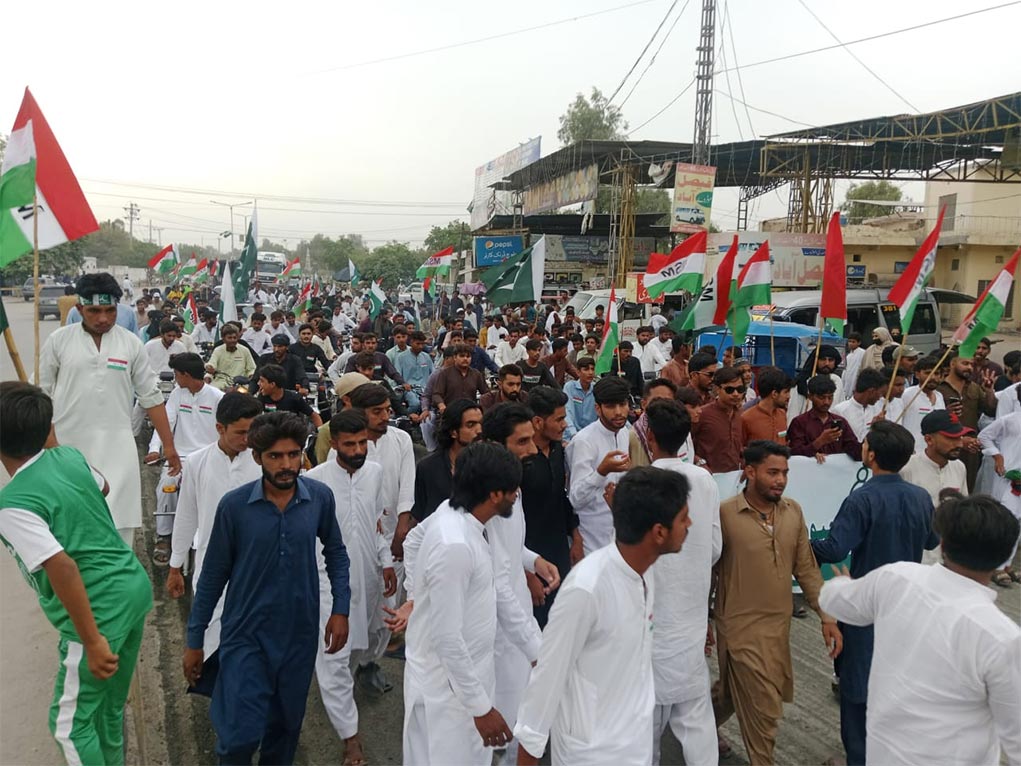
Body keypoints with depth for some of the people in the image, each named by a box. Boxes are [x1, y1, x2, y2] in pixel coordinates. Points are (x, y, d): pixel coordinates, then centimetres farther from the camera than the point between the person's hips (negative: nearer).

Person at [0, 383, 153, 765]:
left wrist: (92, 641, -21)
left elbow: (63, 568, -27)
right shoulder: (69, 456, 0)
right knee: (111, 703, 26)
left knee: (70, 723, 11)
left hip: (101, 611, -8)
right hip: (134, 585, 8)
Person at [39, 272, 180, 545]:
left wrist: (168, 445, 5)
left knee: (119, 523, -4)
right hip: (66, 447, 0)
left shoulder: (131, 343, 3)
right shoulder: (59, 340, 1)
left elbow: (150, 397, 6)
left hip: (117, 450, 0)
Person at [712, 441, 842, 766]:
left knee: (735, 692, 24)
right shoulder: (724, 514, -18)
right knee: (764, 710, 1)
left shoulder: (793, 511, -1)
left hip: (779, 625, 6)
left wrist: (827, 616, 0)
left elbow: (806, 568, 5)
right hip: (741, 628, -6)